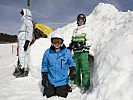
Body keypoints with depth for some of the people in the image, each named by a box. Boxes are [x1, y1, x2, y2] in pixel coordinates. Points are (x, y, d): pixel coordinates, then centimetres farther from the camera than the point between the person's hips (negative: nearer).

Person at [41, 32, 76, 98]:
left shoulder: (66, 52, -7)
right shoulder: (48, 52, -5)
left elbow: (71, 63, 4)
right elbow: (44, 65, 3)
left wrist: (73, 71, -13)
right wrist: (44, 76, 1)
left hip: (62, 80, -1)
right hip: (50, 80, 1)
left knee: (62, 95, 1)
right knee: (49, 94, 4)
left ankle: (66, 87, 33)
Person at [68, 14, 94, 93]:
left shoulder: (86, 29, 1)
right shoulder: (75, 31, 21)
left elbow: (90, 41, -6)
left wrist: (83, 44, -20)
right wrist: (70, 46, 11)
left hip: (83, 52, -6)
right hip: (75, 52, 6)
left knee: (84, 69, -7)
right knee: (75, 69, 9)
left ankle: (85, 85, -1)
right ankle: (77, 83, 22)